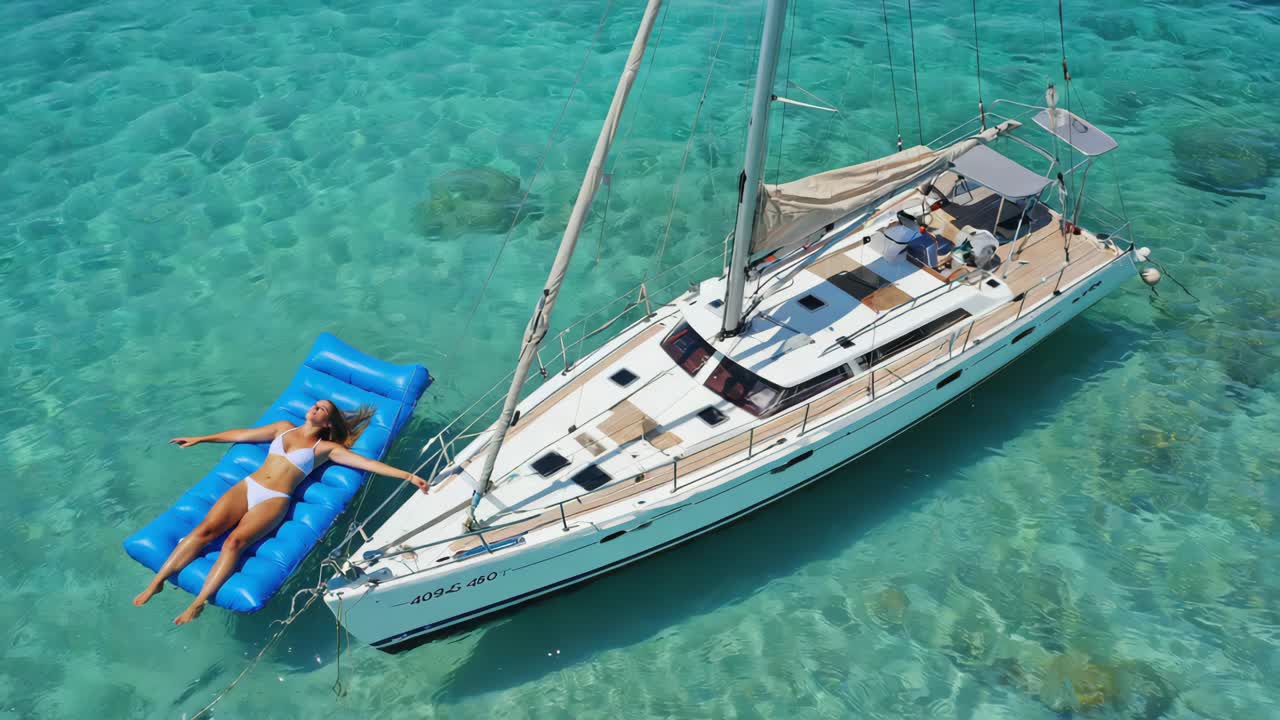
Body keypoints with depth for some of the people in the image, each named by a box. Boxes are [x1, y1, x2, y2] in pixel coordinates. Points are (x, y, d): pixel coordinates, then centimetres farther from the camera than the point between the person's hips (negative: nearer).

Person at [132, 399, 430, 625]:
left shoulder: (327, 447, 11)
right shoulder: (285, 427, 23)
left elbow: (367, 462, 2)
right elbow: (242, 434, 30)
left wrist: (408, 475, -8)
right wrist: (201, 439, 34)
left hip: (275, 500, -4)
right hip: (247, 486, 4)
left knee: (235, 541, -27)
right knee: (205, 529, -19)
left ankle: (197, 604, -32)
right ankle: (156, 581, -19)